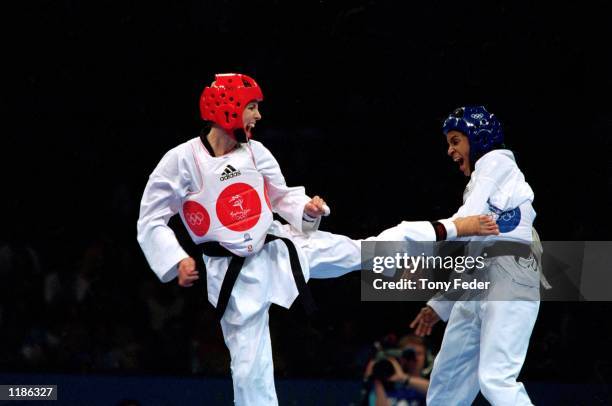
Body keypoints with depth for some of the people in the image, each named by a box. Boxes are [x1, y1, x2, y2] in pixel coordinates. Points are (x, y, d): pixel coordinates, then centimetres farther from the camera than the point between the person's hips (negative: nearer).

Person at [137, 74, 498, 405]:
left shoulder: (255, 153, -2)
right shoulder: (181, 161, -17)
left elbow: (283, 197, 13)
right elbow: (151, 223, -12)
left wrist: (308, 209, -9)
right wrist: (177, 261, -25)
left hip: (277, 248, 4)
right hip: (235, 274, -4)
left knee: (362, 253, 5)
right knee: (249, 365, 1)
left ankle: (453, 228, 16)